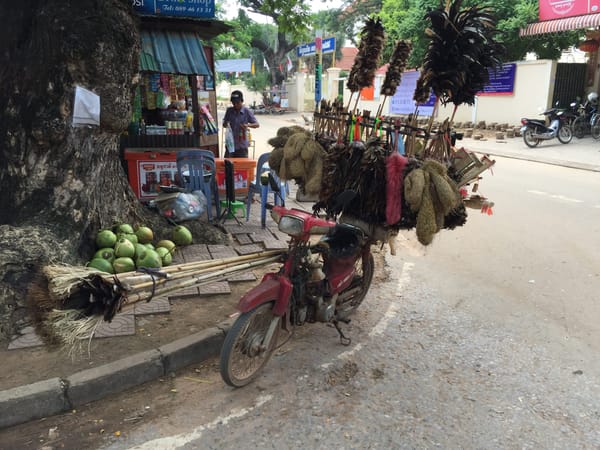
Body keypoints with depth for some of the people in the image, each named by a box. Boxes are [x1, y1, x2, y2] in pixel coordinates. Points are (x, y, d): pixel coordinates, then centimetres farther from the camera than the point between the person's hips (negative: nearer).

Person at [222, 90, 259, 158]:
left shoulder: (247, 111, -6)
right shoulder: (229, 110, 2)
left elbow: (257, 124, -4)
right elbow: (224, 124, 11)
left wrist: (248, 125, -24)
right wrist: (225, 124, -15)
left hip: (242, 145, -2)